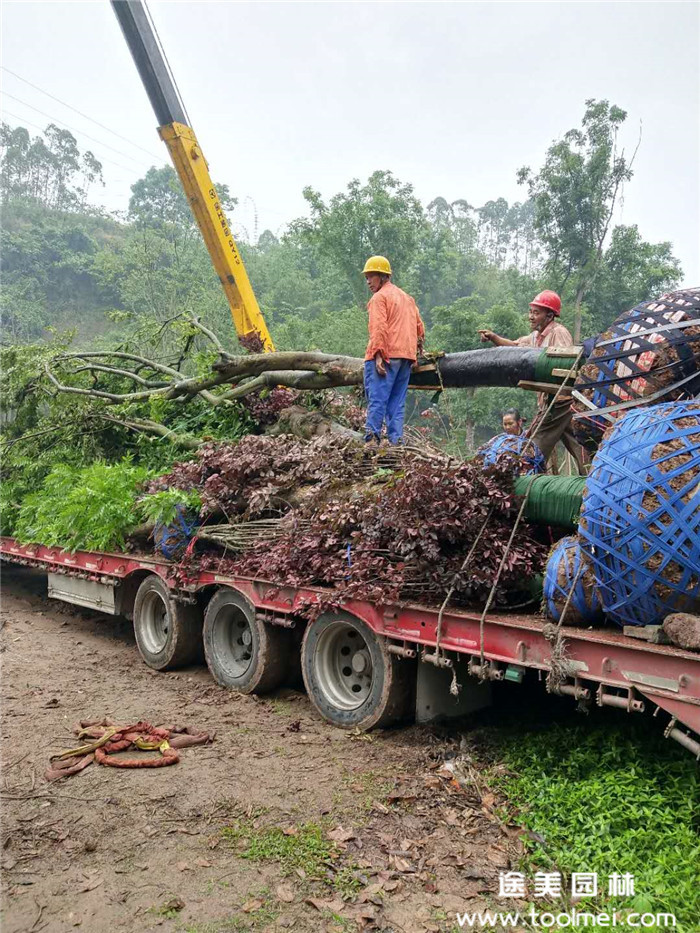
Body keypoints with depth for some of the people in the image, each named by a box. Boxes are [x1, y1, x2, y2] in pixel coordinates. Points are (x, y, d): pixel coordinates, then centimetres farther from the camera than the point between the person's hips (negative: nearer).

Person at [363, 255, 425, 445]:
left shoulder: (379, 297, -1)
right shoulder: (407, 297, 25)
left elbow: (379, 327, -13)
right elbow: (419, 326, 22)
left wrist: (378, 354, -18)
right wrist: (417, 347, 27)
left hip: (385, 356, -8)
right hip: (406, 356, 8)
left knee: (377, 398, -12)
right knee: (397, 402, 8)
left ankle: (372, 437, -20)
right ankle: (396, 440, 2)